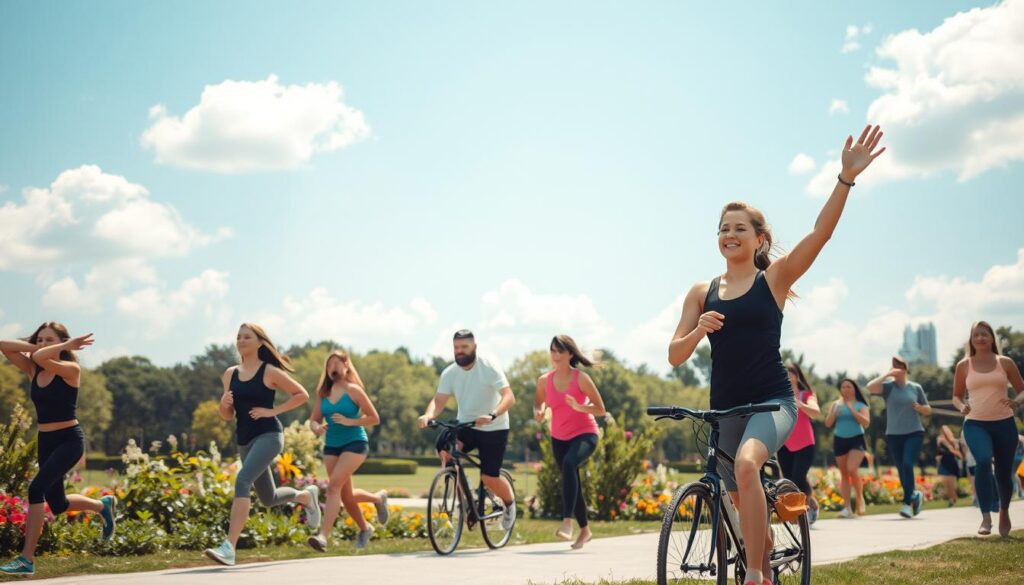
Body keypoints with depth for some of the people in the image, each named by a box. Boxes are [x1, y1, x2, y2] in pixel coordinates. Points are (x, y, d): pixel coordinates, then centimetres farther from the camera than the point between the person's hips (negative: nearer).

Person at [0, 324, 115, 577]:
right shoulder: (33, 370, 4)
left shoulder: (71, 370, -12)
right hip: (45, 441, 8)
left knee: (36, 488, -24)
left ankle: (27, 559, -20)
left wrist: (66, 345, -18)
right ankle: (103, 505, 46)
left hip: (70, 439, -8)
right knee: (57, 504, 16)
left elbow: (41, 357, -30)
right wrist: (33, 346, -9)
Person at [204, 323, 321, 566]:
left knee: (242, 481, -28)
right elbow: (227, 416, 13)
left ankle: (229, 548, -31)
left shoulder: (270, 372, -6)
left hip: (268, 435, -7)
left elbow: (302, 395, -2)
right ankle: (307, 495, 49)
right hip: (244, 440, 7)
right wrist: (224, 404, -10)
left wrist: (272, 411, -10)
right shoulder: (230, 374, 9)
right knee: (269, 498, 17)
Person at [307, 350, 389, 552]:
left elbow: (374, 418, -6)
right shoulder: (323, 392, 7)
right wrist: (317, 428, -15)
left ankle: (323, 535, -25)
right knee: (346, 495, 9)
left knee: (334, 485, -21)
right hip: (331, 446, 5)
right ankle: (364, 528, 36)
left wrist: (349, 421, -18)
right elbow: (313, 420, 8)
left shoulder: (353, 390, -6)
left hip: (355, 443, -5)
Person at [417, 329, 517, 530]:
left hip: (493, 428, -3)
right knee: (444, 447, -27)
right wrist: (428, 415, -34)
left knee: (489, 478, -9)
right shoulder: (449, 373, -5)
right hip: (465, 425, 3)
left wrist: (492, 415, -45)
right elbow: (439, 401, -11)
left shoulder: (489, 367, -17)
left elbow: (509, 397, -26)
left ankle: (510, 504, 27)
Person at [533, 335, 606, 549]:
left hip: (584, 434, -5)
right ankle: (584, 529, 31)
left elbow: (600, 410, -10)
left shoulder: (581, 378, -12)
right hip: (559, 438, 5)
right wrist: (538, 412, -8)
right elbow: (538, 404, 16)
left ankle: (567, 521, -39)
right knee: (572, 483, 11)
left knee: (569, 464, -34)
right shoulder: (544, 381, -1)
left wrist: (579, 407, -28)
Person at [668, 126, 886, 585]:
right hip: (724, 407, 4)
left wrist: (846, 178, -27)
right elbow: (675, 355, 3)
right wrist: (700, 329, -18)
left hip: (772, 401, -4)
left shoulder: (775, 279, -1)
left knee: (747, 465, -33)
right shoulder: (702, 293, 6)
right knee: (744, 501, 12)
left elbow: (820, 233, -16)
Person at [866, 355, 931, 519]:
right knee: (901, 470, 6)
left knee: (907, 465, -19)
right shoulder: (889, 386, 1)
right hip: (893, 435, 1)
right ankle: (915, 496, 30)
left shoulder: (916, 387, 5)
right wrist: (887, 374, -16)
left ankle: (908, 503, -16)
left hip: (914, 433, -1)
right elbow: (870, 387, -19)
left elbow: (928, 410, 14)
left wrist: (920, 407, -9)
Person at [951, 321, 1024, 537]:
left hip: (1004, 423, 1)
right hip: (975, 424, -1)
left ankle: (1004, 511, 38)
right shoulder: (964, 366, 5)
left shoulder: (1005, 363, 5)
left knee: (1004, 473, 6)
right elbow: (956, 396, 13)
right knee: (983, 460, -28)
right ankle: (986, 518, -25)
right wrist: (961, 406, -9)